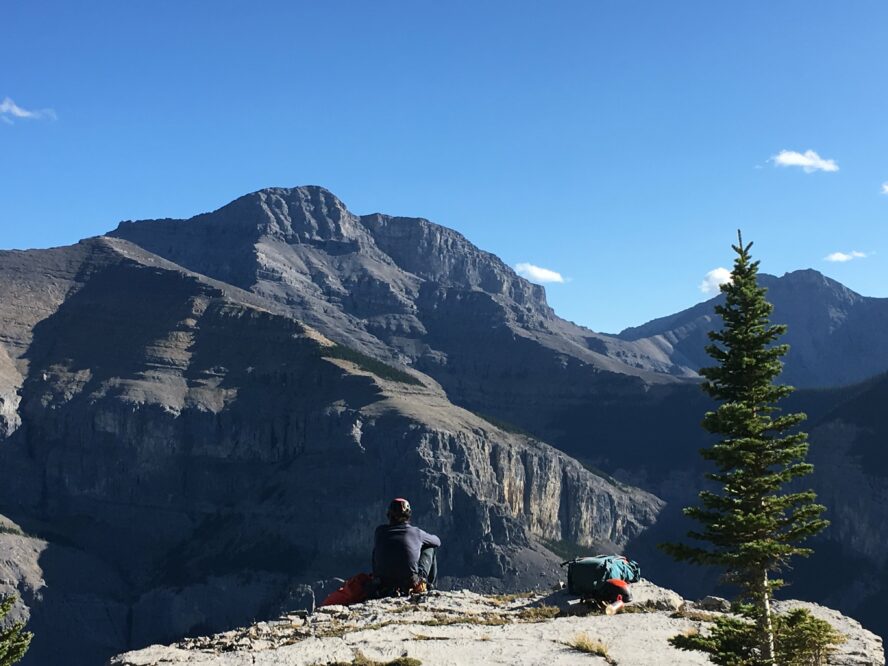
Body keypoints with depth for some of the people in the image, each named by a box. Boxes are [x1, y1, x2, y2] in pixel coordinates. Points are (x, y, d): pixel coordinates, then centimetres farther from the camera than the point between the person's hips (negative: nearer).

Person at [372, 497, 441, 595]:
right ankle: (430, 585, 24)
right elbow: (437, 542, 20)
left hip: (383, 587, 2)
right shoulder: (416, 532, 0)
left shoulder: (379, 531, 3)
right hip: (410, 585, -2)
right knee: (431, 547, 20)